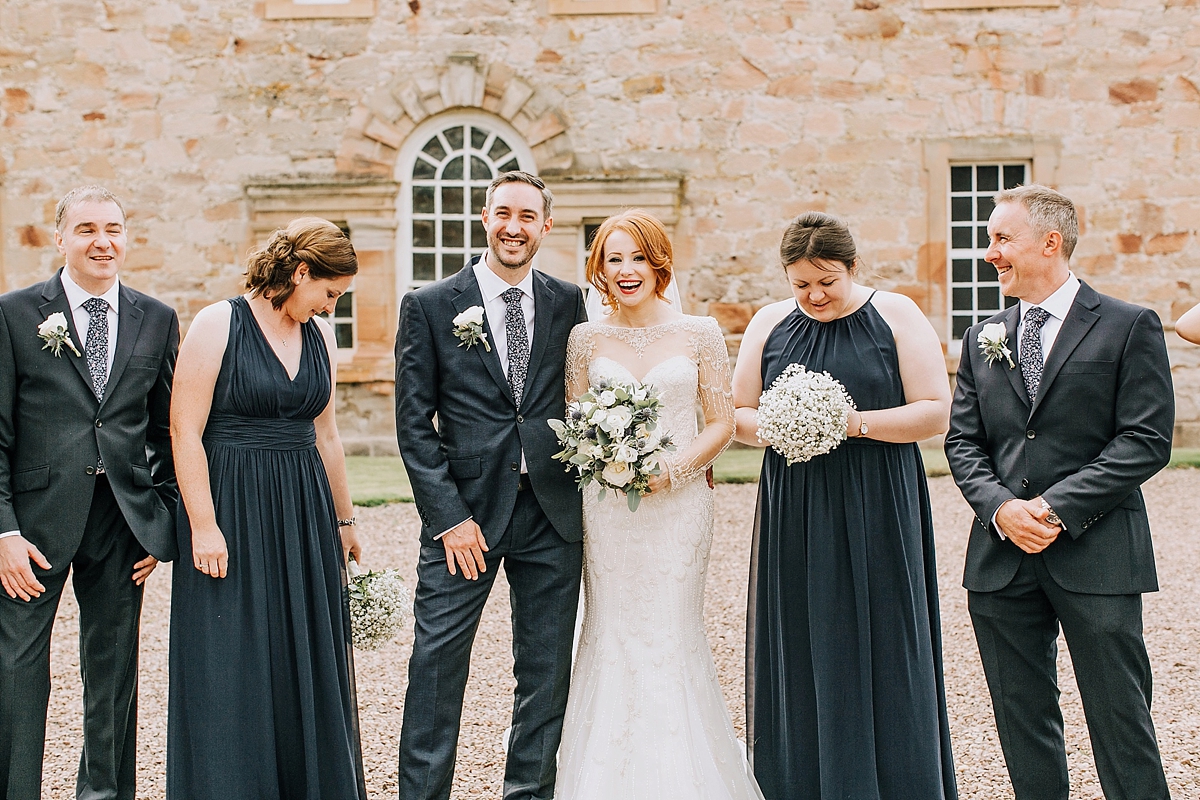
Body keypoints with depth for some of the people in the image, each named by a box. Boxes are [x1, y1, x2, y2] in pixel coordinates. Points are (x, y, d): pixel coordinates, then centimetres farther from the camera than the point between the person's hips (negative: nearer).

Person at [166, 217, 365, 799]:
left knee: (309, 659, 10)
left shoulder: (320, 335, 10)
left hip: (304, 512, 6)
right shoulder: (217, 325, -8)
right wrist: (203, 526, -16)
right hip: (231, 512, -6)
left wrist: (342, 520, 21)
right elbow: (185, 431, -11)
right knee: (230, 668, -1)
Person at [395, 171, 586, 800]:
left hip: (553, 512, 3)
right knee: (437, 668, -1)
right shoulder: (429, 306, 0)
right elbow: (414, 423, -2)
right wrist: (449, 516, -9)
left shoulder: (569, 303, 8)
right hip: (467, 511, -2)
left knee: (547, 673, 9)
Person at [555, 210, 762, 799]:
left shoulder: (699, 334, 2)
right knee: (610, 639, 2)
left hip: (679, 504, -1)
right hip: (606, 509, 1)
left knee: (673, 639, 0)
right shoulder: (587, 339, 6)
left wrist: (671, 470, -12)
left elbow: (721, 423, 3)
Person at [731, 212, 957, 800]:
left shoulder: (896, 316, 1)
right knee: (799, 659, 4)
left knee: (880, 657, 0)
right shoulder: (769, 324, 9)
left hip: (876, 512, -2)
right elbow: (738, 414, 11)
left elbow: (936, 413, -5)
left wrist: (856, 423, -16)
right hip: (793, 516, 3)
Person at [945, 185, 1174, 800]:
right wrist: (1001, 508, -9)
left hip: (1095, 557, -4)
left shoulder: (1129, 328, -2)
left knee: (1121, 724, 1)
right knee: (1022, 722, 10)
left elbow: (1147, 441, -9)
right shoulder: (983, 339, 12)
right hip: (1002, 558, 5)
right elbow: (962, 440, 10)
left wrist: (1056, 507, -15)